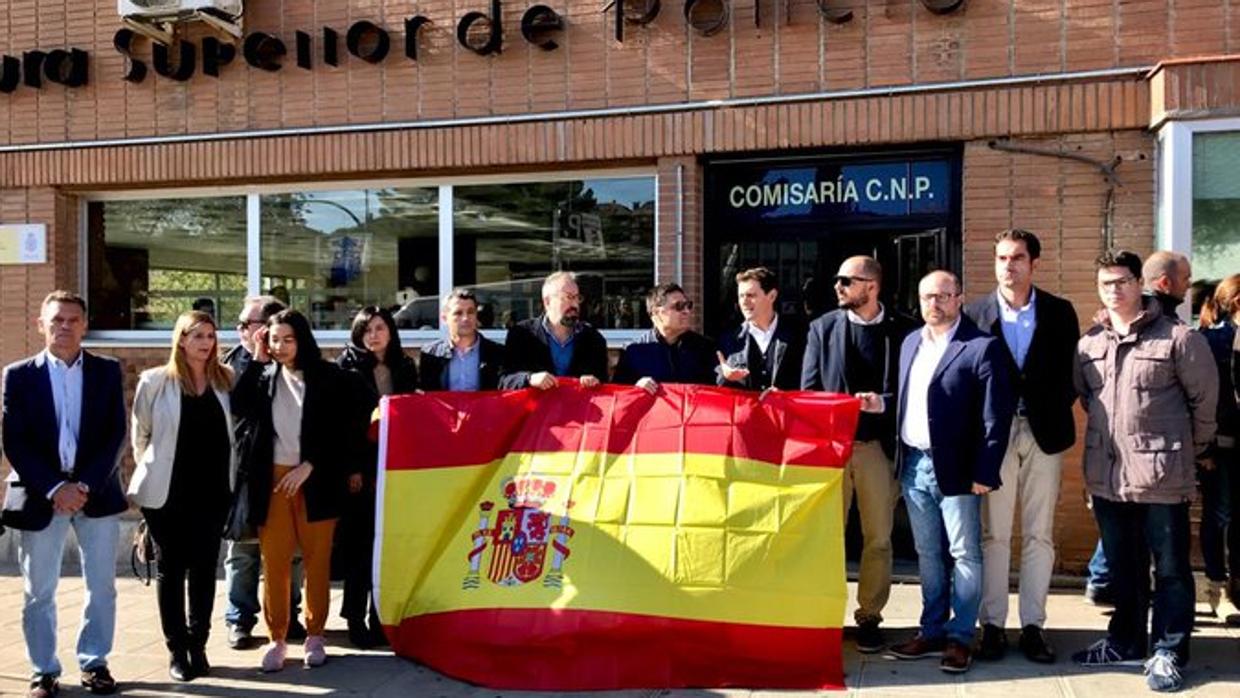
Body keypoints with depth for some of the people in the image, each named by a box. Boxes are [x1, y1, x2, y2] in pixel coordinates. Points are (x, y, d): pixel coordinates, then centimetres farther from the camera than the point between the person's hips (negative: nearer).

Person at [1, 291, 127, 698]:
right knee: (39, 591, 6)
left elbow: (115, 435, -1)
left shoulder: (107, 371, 4)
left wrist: (86, 485, -13)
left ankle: (94, 662, 22)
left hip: (97, 493, 1)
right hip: (40, 496, -1)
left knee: (101, 586, 7)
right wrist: (55, 489, -13)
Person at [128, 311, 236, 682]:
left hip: (213, 491, 2)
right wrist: (153, 470, 8)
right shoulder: (155, 381, -3)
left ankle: (198, 645, 18)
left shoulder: (226, 379, 3)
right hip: (166, 492, -2)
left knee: (204, 567, 7)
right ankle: (177, 651, 13)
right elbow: (140, 434, 4)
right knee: (170, 568, 5)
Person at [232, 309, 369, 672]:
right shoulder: (265, 376, 7)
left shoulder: (330, 377, -2)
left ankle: (315, 635, 17)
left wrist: (309, 465, -9)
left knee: (317, 560, 5)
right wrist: (258, 360, -8)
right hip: (273, 479, 2)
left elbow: (343, 431, -4)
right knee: (274, 561, 2)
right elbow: (239, 406, -11)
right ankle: (277, 638, 11)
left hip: (316, 479, -2)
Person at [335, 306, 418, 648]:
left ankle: (381, 616, 13)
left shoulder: (405, 368, 12)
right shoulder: (347, 367, 1)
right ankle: (356, 618, 9)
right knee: (360, 544, -1)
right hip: (360, 469, -3)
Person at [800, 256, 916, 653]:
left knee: (878, 538, 5)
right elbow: (808, 389, 4)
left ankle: (869, 617, 18)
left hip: (877, 445, -1)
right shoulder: (823, 328, 6)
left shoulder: (902, 330, 2)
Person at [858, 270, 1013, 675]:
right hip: (914, 464, 7)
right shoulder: (910, 342, 12)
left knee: (964, 554, 4)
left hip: (955, 468, -6)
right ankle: (933, 631, 26)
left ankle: (960, 638, 15)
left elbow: (996, 417, -12)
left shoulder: (981, 346, -10)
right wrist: (882, 404, -1)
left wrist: (985, 472, -15)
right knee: (927, 554, 15)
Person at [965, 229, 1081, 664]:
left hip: (1043, 433, 1)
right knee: (993, 534, 3)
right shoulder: (975, 313, 2)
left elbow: (1070, 374, 5)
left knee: (1039, 535, 6)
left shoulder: (1059, 312, 5)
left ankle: (1033, 624, 14)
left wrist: (1054, 416, -6)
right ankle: (992, 624, 10)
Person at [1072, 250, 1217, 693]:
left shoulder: (1177, 337, -8)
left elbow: (1205, 399, -1)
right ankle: (1126, 642, 31)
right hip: (1107, 475, 5)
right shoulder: (1089, 343, 7)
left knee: (1170, 569, 5)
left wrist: (1189, 449, 8)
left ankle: (1168, 653, 17)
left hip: (1162, 476, -5)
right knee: (1122, 567, 17)